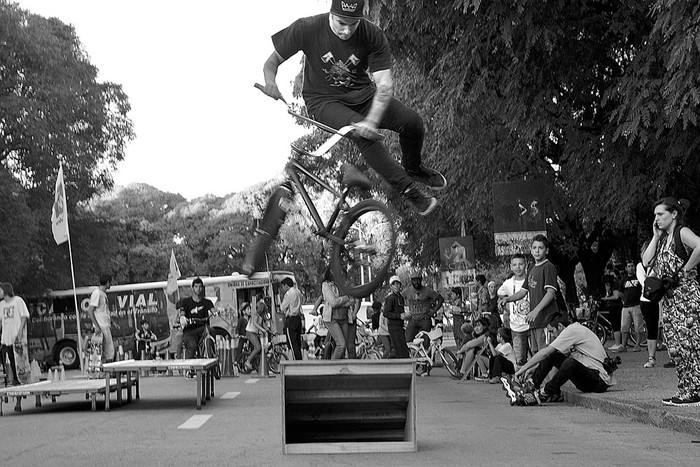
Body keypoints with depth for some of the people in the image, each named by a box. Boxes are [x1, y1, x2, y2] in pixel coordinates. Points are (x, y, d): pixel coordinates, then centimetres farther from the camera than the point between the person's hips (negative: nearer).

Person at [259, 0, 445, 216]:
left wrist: (371, 120, -42)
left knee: (412, 122, -18)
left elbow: (384, 85, -24)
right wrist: (270, 81, -30)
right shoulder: (306, 29, -18)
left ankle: (413, 168, 16)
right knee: (362, 134, -33)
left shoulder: (373, 36, -17)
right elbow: (273, 60, -6)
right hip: (324, 101, -2)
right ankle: (409, 189, -24)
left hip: (362, 94, 3)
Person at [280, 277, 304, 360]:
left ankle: (297, 360, -9)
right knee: (297, 342, 13)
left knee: (292, 342, -6)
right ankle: (300, 360, 15)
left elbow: (282, 308, -13)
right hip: (298, 318, 8)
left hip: (291, 319, -8)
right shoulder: (298, 291, 10)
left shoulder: (289, 294, -14)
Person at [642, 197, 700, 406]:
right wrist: (656, 237, 7)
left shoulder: (682, 232, -7)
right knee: (676, 345, 8)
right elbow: (647, 262, 7)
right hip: (669, 297, 9)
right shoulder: (663, 239, 19)